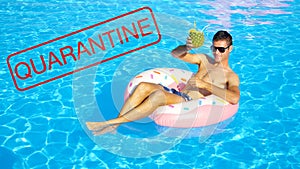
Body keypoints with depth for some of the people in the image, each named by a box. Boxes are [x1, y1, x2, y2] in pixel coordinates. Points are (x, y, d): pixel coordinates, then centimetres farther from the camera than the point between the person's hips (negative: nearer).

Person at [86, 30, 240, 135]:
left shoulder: (231, 77, 5)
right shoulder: (205, 60, 22)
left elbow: (235, 99, -18)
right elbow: (175, 54, 17)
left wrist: (205, 85, -18)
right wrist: (186, 47, -7)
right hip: (177, 92, 7)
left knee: (158, 95, -36)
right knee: (143, 86, -22)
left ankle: (110, 123, -34)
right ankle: (113, 127, -28)